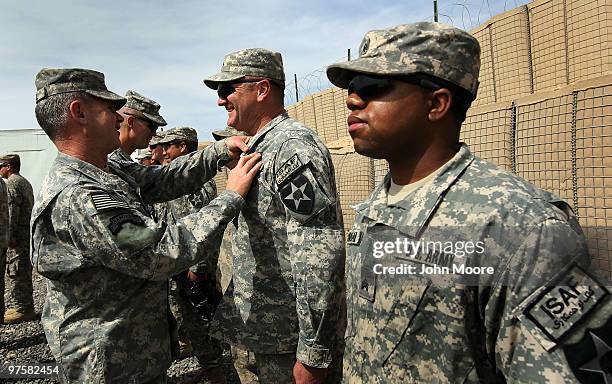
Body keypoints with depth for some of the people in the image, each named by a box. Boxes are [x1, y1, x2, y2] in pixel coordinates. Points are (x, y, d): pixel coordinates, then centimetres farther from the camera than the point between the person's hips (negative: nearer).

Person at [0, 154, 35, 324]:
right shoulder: (25, 182, 19)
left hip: (17, 236, -10)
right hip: (28, 234, 10)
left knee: (15, 273, -4)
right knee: (24, 272, 15)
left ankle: (23, 310, 1)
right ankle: (25, 306, 23)